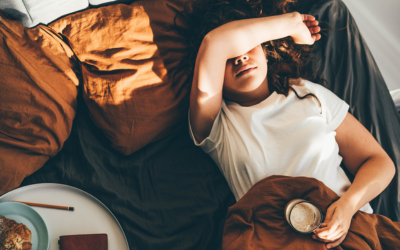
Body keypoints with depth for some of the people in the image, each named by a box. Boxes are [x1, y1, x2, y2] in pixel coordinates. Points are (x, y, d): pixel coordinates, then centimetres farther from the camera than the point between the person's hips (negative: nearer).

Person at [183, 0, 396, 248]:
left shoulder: (309, 95, 10)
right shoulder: (216, 126, 1)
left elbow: (379, 161, 7)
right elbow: (215, 42, -16)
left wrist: (348, 205, -13)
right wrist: (292, 22, -4)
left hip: (351, 227, 1)